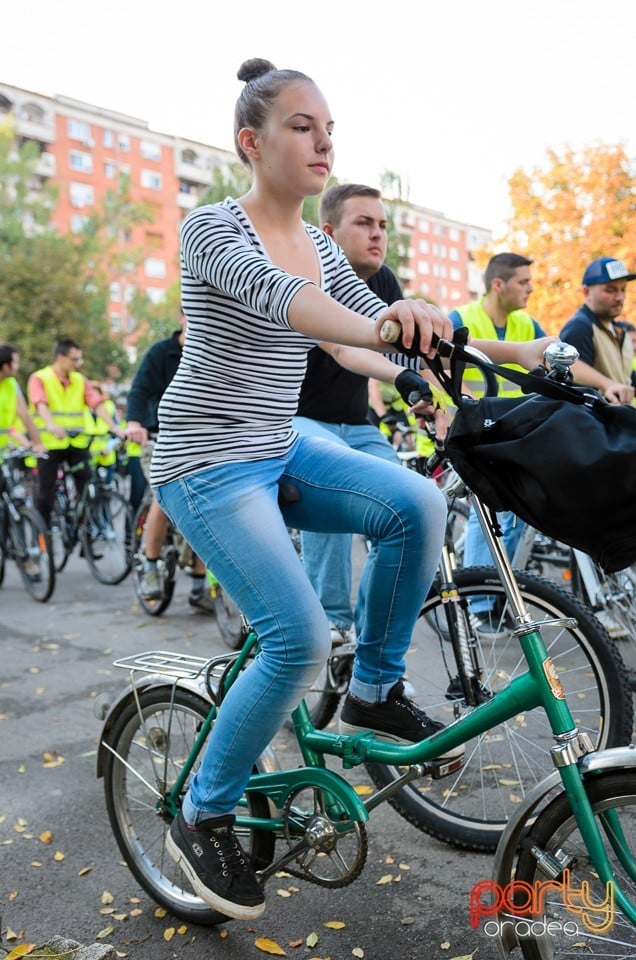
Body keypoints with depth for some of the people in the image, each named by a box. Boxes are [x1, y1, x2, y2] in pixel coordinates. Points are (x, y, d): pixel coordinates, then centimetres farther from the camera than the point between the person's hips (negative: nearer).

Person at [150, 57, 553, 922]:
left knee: (418, 504, -17)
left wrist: (521, 352, -4)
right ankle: (202, 819, 4)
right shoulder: (213, 227, -12)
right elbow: (273, 293, -33)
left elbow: (386, 323, 5)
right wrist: (376, 326, -53)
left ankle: (375, 691, 4)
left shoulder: (320, 246, 9)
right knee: (301, 639, -20)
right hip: (207, 463, -6)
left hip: (281, 452, 7)